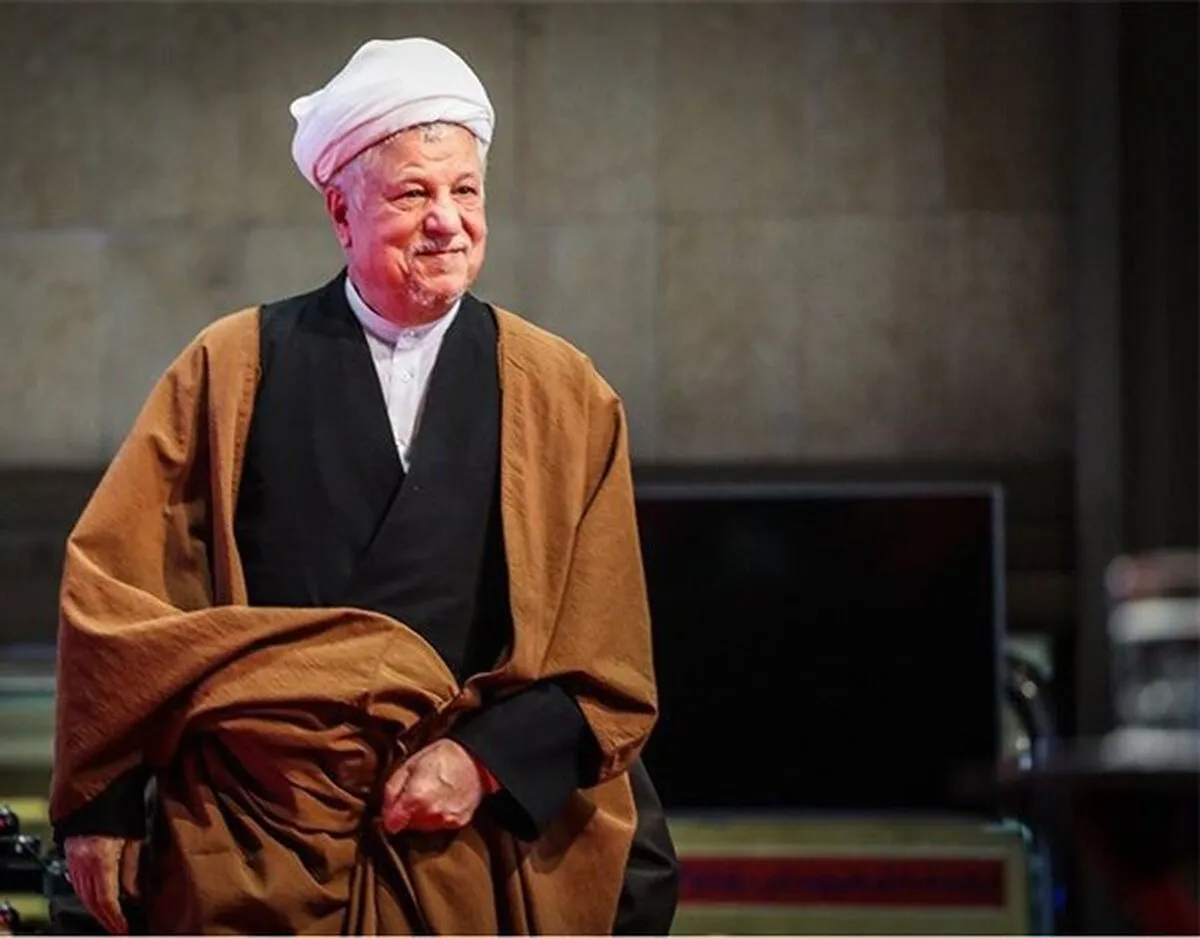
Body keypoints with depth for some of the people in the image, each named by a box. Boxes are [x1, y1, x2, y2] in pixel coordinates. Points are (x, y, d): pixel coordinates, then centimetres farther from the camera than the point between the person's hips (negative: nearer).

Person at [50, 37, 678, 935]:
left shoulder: (564, 396, 6)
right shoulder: (233, 369, 4)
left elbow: (606, 655, 3)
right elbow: (113, 588, 3)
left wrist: (484, 759, -12)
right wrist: (101, 805, -2)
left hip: (473, 853, 1)